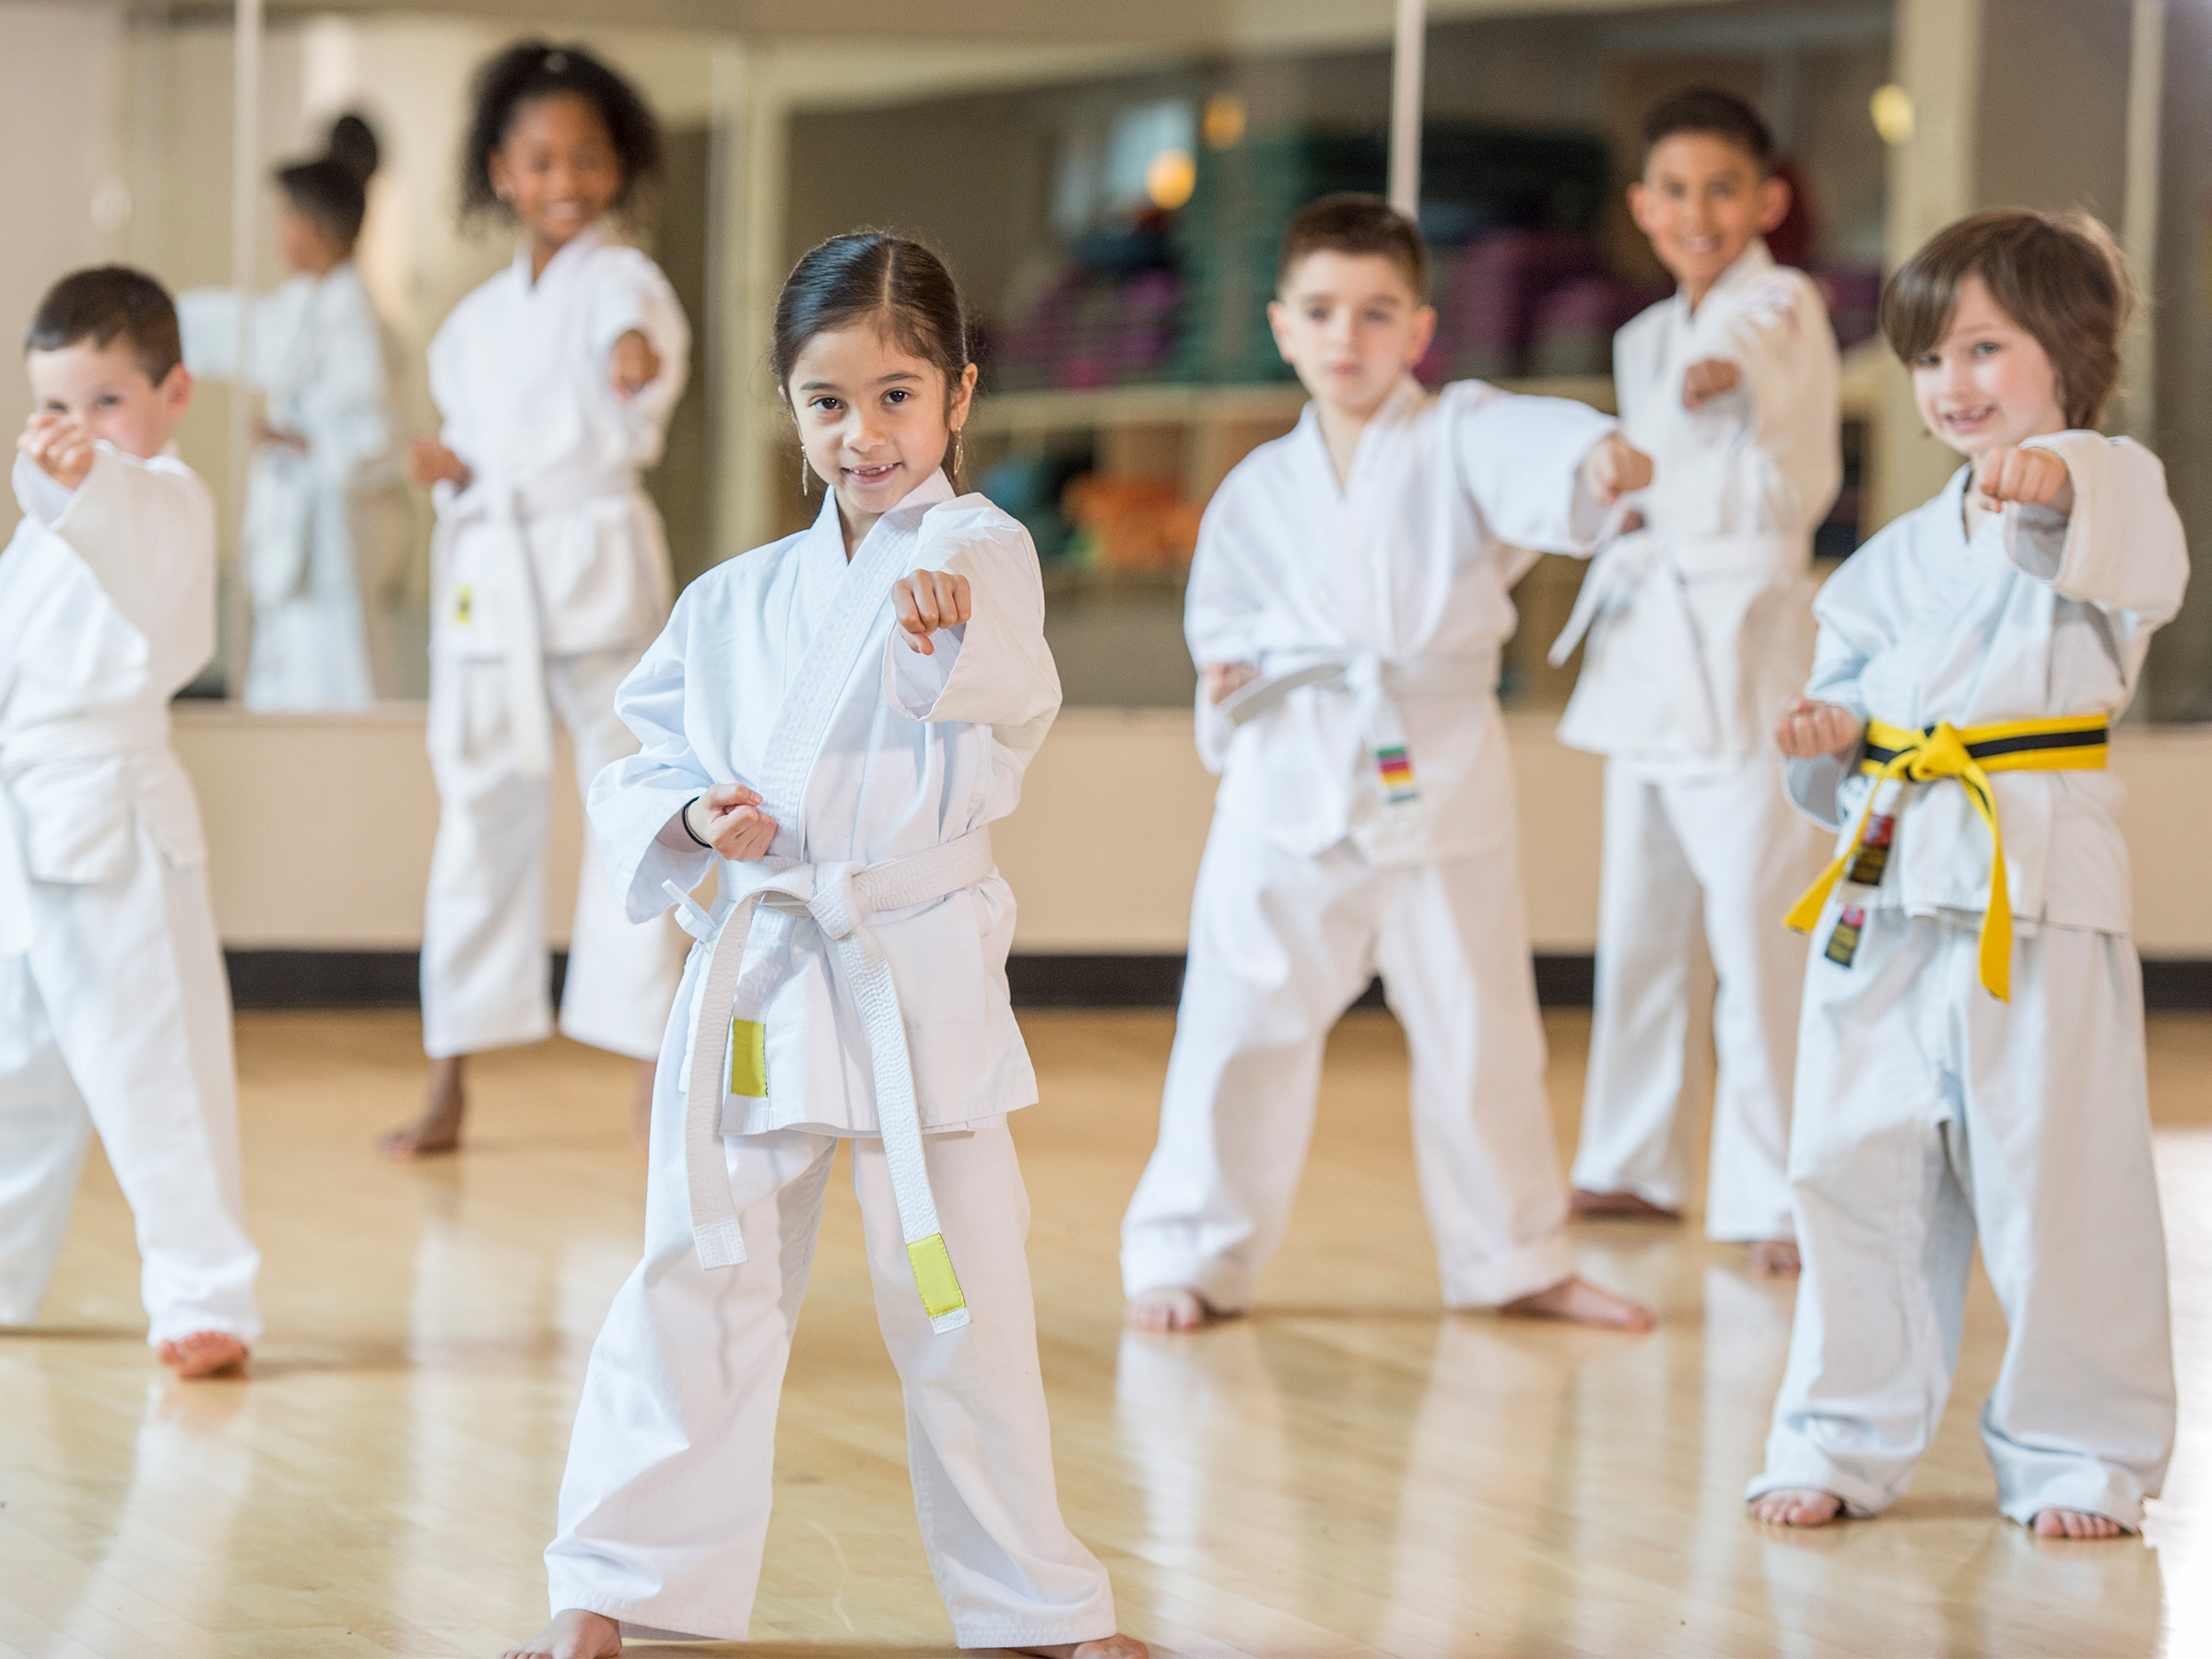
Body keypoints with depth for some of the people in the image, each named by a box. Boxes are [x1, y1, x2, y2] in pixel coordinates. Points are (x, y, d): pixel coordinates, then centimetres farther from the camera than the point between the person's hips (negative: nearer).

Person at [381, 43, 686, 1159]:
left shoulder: (620, 283, -3)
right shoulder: (477, 320, 15)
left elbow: (640, 336, -27)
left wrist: (642, 357, -50)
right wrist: (450, 468, -1)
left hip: (598, 568, -5)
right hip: (485, 582, 5)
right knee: (479, 816, 8)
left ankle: (655, 1073, 2)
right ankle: (449, 1086, 15)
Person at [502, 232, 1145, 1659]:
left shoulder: (976, 552, -4)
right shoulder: (737, 601, 10)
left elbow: (1011, 695, -24)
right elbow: (641, 757, 14)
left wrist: (948, 632, -46)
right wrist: (692, 817, -8)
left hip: (917, 983, -3)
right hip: (752, 982, 3)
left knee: (963, 1302, 4)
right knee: (698, 1281, 5)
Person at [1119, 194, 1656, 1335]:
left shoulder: (1459, 438, 0)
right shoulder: (1257, 492, 9)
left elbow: (1532, 453, -21)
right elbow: (1222, 617, 16)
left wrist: (1599, 459, -44)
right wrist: (1227, 678, -7)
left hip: (1443, 778, -1)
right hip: (1292, 781, 1)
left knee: (1479, 1030, 10)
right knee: (1242, 1023, -1)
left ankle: (1512, 1256, 26)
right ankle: (1190, 1253, 12)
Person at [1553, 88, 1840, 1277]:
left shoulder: (1784, 306, -8)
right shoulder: (1646, 341, 15)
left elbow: (1767, 345, -32)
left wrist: (1732, 368, -52)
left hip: (1746, 637, -8)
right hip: (1647, 643, 8)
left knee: (1756, 929, -10)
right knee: (1637, 920, 15)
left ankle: (1775, 1196, -6)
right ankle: (1630, 1166, 26)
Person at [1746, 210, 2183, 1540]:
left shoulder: (2105, 496, -2)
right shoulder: (1904, 555, 17)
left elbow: (2134, 554, -26)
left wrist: (2055, 479, -47)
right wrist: (1827, 744, 0)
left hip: (2040, 888, -6)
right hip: (1884, 884, 6)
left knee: (2059, 1179, -3)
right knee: (1858, 1167, 9)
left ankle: (2080, 1452, 11)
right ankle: (1847, 1440, 21)